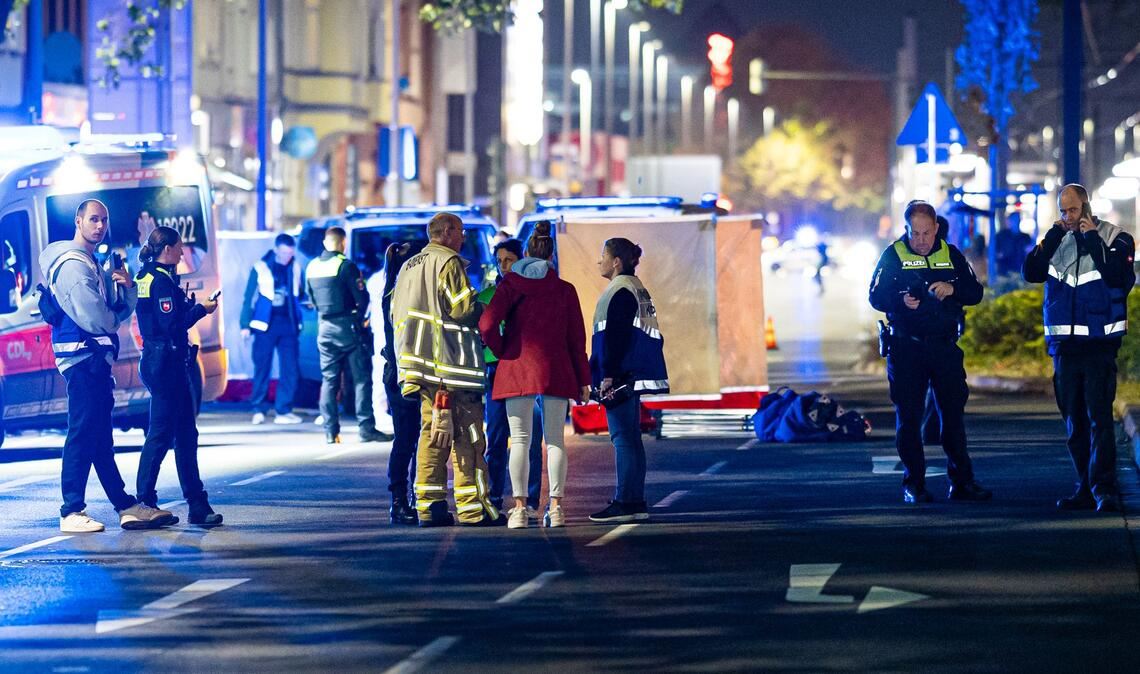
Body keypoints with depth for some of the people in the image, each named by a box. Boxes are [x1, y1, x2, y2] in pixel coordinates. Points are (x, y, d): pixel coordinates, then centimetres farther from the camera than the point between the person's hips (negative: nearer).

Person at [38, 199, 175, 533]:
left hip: (96, 359, 10)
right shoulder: (72, 264, -11)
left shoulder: (91, 264, 21)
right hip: (83, 357, -10)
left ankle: (126, 506, 16)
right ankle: (71, 512, -9)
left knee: (100, 437, 12)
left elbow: (120, 312, 19)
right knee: (83, 433, -10)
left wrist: (128, 287, -1)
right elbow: (95, 319, -20)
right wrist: (116, 318, 1)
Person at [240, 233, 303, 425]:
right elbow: (249, 298, 2)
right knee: (262, 368, -1)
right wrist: (245, 325, -1)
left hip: (288, 324, 3)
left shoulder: (294, 269, 9)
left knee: (290, 369, -1)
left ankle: (284, 411, 4)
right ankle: (259, 410, 5)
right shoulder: (261, 268, -1)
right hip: (266, 324, -3)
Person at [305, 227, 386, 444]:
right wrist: (359, 318, 6)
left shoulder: (312, 267, 7)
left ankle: (330, 431, 6)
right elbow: (362, 298, -11)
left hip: (325, 328, 6)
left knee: (329, 379, 9)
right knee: (362, 378, -1)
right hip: (348, 327, -6)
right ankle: (366, 428, -5)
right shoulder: (345, 265, -12)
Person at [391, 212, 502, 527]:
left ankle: (429, 505, 6)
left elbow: (396, 314, 18)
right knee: (468, 436, -5)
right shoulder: (449, 263, -9)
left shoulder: (408, 267, 16)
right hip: (453, 365, -8)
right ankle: (472, 508, -6)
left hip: (424, 365, 8)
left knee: (432, 434, 9)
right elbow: (465, 309, -16)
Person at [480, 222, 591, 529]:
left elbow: (487, 324, -12)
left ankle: (519, 509, -3)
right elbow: (576, 337, 4)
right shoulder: (564, 290, 3)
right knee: (555, 441, 5)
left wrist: (501, 352, 5)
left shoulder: (510, 284, 0)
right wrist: (583, 380, 9)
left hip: (517, 369, -1)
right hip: (556, 371, 1)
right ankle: (556, 508, 0)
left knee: (520, 441, 2)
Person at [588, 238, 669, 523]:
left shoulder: (620, 291, -11)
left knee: (623, 438, -10)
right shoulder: (638, 289, 19)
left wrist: (608, 375, -19)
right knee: (630, 439, 11)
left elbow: (615, 337, -18)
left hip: (620, 378, -10)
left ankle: (625, 503, -12)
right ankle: (635, 503, 11)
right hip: (635, 377, 10)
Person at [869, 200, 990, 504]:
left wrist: (953, 289, -15)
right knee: (908, 416, 0)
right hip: (906, 347, -2)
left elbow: (975, 293, 6)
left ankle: (962, 482, 9)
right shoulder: (893, 255, 1)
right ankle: (913, 485, 6)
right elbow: (876, 296, -4)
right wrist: (901, 301, -24)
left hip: (944, 345, 2)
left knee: (953, 413, 4)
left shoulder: (951, 255, 9)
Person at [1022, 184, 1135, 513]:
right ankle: (1086, 488, 15)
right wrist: (1052, 237, -9)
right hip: (1064, 344, 5)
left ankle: (1104, 488, -18)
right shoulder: (1056, 240, 11)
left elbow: (1120, 279, -16)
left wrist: (1093, 241, -15)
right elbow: (1031, 273, -1)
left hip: (1099, 344, -5)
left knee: (1099, 416, -14)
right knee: (1074, 421, 8)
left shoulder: (1115, 238, -1)